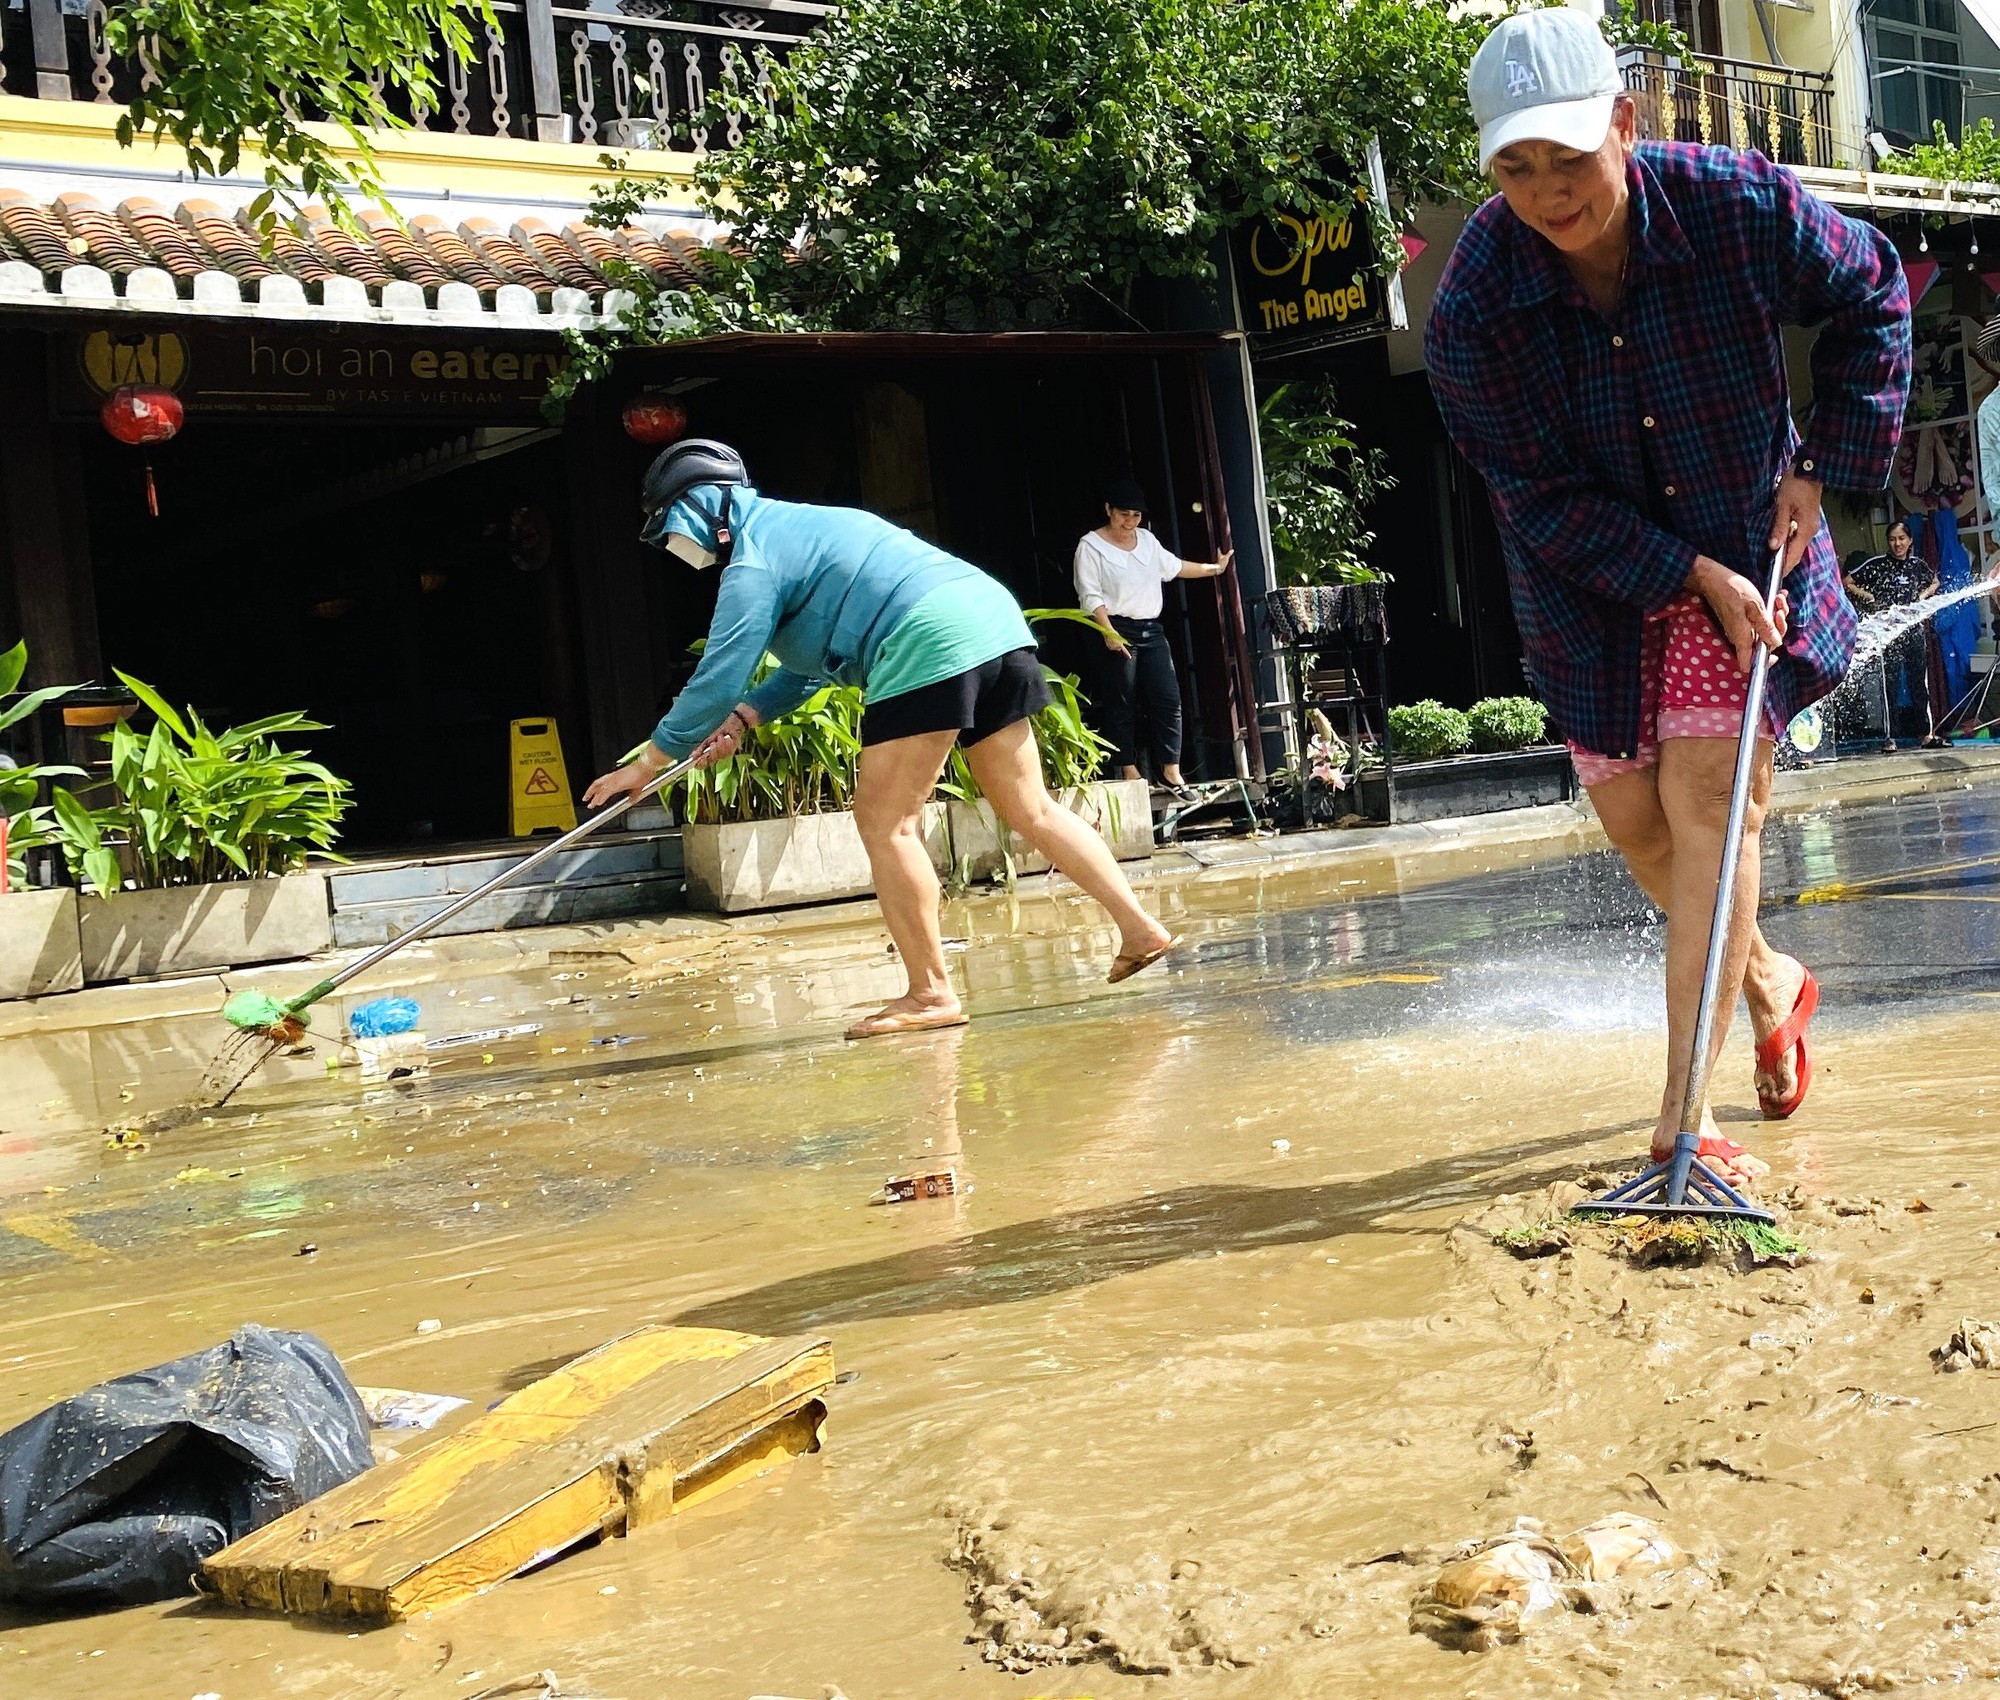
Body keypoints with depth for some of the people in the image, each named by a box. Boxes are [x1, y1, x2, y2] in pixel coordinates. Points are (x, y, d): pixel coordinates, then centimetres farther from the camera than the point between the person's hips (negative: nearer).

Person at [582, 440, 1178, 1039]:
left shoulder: (752, 562, -2)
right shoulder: (795, 526, 27)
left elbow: (718, 676, -4)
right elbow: (814, 661, 34)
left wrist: (648, 762, 7)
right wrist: (742, 717, 27)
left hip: (929, 649, -10)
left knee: (884, 824, -3)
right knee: (1030, 809, 13)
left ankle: (930, 994, -2)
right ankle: (1139, 928, 13)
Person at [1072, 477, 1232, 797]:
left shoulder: (1147, 540, 15)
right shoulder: (1091, 545, -5)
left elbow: (1174, 566, 30)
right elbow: (1090, 595, -12)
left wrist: (1214, 568, 34)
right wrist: (1108, 632, -21)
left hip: (1151, 630, 6)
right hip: (1117, 630, -6)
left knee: (1168, 698, -1)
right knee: (1121, 704, -2)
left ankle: (1171, 771, 4)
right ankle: (1129, 771, 4)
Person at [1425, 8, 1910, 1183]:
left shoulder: (1739, 205, -20)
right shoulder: (1474, 306, -21)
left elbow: (1873, 296, 0)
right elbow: (1543, 503, -16)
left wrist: (1827, 467, -5)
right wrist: (1695, 578, -23)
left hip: (1747, 548, -2)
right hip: (1595, 582, 2)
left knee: (1704, 791, -15)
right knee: (1630, 815, 7)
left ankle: (1683, 1119, -14)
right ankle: (1769, 982, 38)